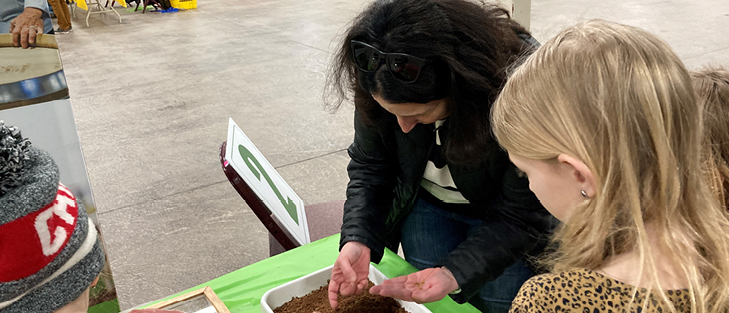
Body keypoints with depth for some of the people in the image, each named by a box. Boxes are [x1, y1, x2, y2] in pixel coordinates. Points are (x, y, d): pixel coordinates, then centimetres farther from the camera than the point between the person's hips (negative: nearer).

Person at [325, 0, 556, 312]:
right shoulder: (377, 84, -27)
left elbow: (522, 214, -28)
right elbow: (369, 168, -12)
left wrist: (456, 274, -40)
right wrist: (358, 239, -29)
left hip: (499, 212, -2)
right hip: (426, 202, 3)